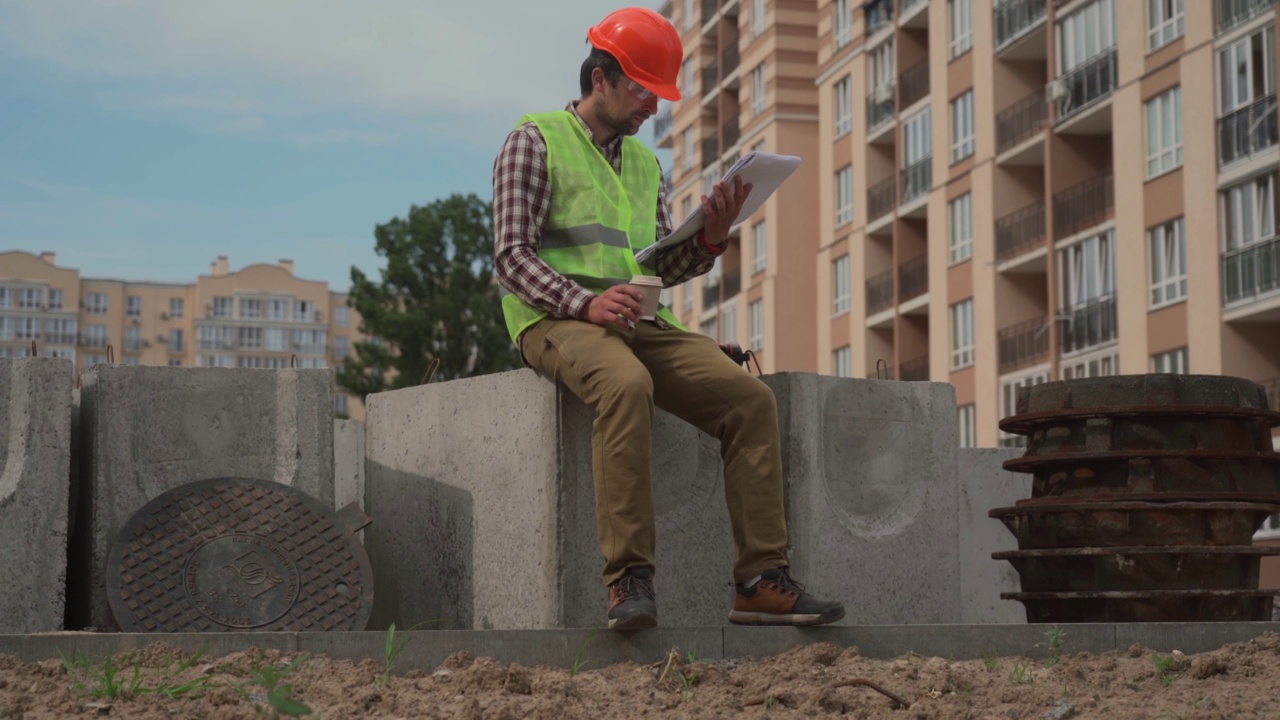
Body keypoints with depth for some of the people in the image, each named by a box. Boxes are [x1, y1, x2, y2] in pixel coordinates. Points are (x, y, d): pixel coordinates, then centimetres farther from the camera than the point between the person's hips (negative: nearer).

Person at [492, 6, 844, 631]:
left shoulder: (645, 163, 24)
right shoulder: (535, 142, 5)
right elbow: (512, 254, -6)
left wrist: (711, 235, -1)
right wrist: (585, 302, -22)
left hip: (639, 324, 6)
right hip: (556, 321, -6)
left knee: (750, 397, -17)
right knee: (627, 385, -39)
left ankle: (761, 580, -18)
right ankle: (629, 577, -39)